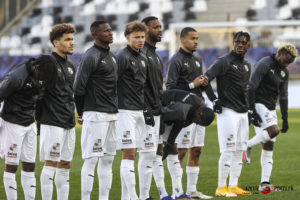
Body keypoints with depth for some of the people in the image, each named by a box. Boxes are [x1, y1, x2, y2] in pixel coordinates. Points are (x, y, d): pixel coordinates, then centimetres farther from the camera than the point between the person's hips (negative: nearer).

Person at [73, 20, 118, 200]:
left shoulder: (111, 56, 16)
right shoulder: (91, 57, -13)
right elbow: (78, 87, -14)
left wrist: (115, 107, 17)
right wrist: (81, 113, -5)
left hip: (112, 115, 9)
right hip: (96, 115, -9)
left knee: (108, 159, 10)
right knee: (91, 159, -7)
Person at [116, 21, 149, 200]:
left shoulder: (143, 59, 17)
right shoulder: (122, 57, -10)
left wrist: (146, 111, 20)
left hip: (138, 111, 8)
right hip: (125, 111, -8)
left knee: (132, 155, 9)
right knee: (129, 154, -10)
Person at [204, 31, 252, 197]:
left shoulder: (247, 66, 17)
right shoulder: (224, 62, -8)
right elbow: (205, 79, -17)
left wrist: (249, 110, 22)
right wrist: (215, 100, -26)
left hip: (243, 113, 8)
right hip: (227, 111, -8)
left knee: (239, 151, 8)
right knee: (228, 150, -10)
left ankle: (233, 186, 14)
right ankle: (221, 188, -6)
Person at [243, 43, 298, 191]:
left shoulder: (284, 72, 13)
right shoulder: (264, 65, -13)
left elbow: (283, 96, 18)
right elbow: (251, 88, -17)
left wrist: (285, 118, 14)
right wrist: (252, 111, -23)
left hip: (271, 109, 8)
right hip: (258, 105, -8)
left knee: (269, 145, 2)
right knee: (274, 130, -28)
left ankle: (264, 183, 1)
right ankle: (248, 146, -6)